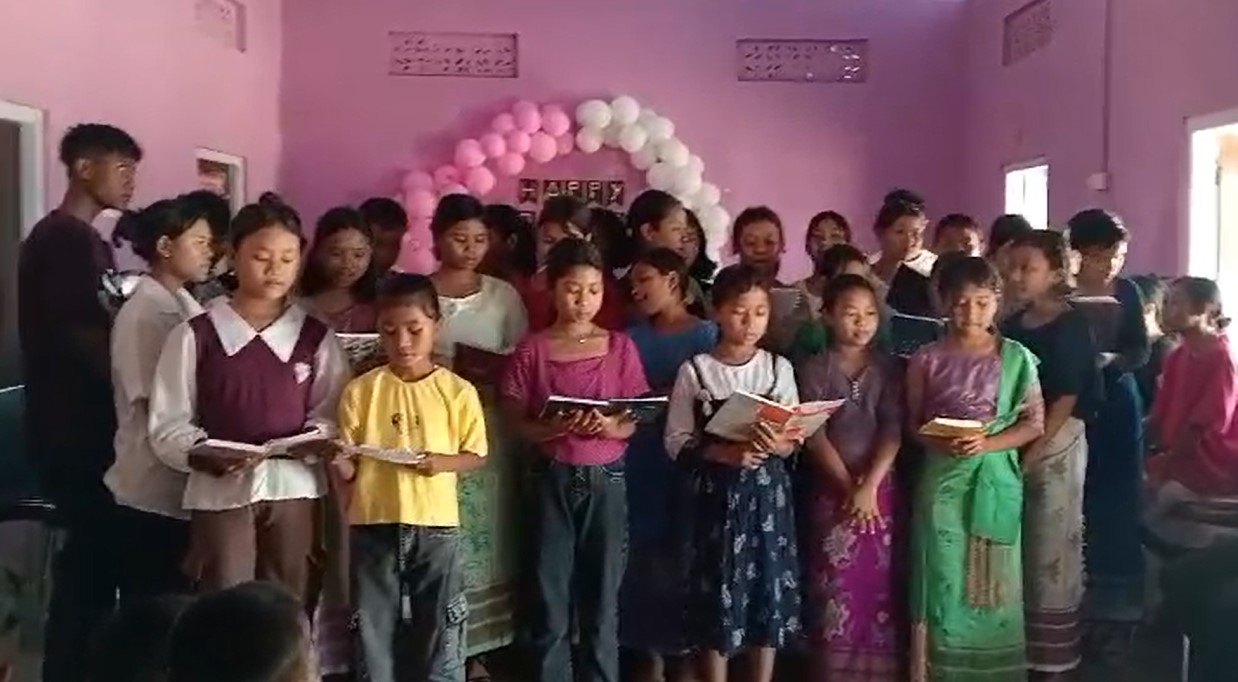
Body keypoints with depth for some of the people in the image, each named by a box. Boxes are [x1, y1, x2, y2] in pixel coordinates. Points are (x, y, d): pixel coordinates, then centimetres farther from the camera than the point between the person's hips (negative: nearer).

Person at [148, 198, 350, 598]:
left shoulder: (315, 337, 5)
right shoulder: (196, 336, -1)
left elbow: (332, 414, 6)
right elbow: (168, 424, 0)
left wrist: (315, 440, -15)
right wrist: (202, 455, -18)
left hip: (293, 488, 2)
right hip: (220, 491, -1)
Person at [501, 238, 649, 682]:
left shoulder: (621, 348, 2)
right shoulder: (531, 350, -1)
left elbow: (633, 423, 2)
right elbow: (518, 424, -3)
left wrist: (607, 426, -19)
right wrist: (556, 427, -20)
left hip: (606, 479, 1)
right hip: (552, 479, -1)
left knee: (602, 595, 6)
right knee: (550, 595, 4)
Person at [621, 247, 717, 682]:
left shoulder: (706, 335, -1)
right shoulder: (633, 338, 12)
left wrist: (663, 396, -18)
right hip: (640, 458, 4)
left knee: (683, 550, 0)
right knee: (644, 551, 6)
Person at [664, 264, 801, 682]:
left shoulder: (778, 367, 2)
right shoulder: (695, 370, -4)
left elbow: (794, 441, 4)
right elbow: (677, 442, -4)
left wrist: (777, 444, -18)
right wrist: (724, 452, -19)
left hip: (766, 492, 2)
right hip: (715, 493, -2)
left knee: (768, 588, 7)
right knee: (716, 591, 2)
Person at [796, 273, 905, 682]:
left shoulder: (888, 369, 5)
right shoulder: (814, 370, 0)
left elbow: (893, 431, -3)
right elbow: (814, 435, -6)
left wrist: (870, 485, -13)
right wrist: (848, 485, -12)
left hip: (882, 488, 2)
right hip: (831, 490, -1)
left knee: (881, 582, 3)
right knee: (836, 584, -1)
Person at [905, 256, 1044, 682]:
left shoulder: (1016, 357, 0)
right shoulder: (927, 359, 0)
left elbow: (1034, 423, 0)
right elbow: (913, 424, 4)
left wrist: (987, 444, -15)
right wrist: (940, 443, -16)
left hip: (996, 480, 0)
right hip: (941, 481, 0)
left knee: (992, 584, 6)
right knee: (942, 580, 2)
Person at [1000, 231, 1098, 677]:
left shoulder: (1072, 326, -8)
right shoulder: (1011, 327, 9)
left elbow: (1067, 398, -12)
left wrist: (1033, 453, -16)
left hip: (1056, 445, -6)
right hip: (1011, 446, 6)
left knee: (1051, 544, 0)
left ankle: (1052, 652, 12)